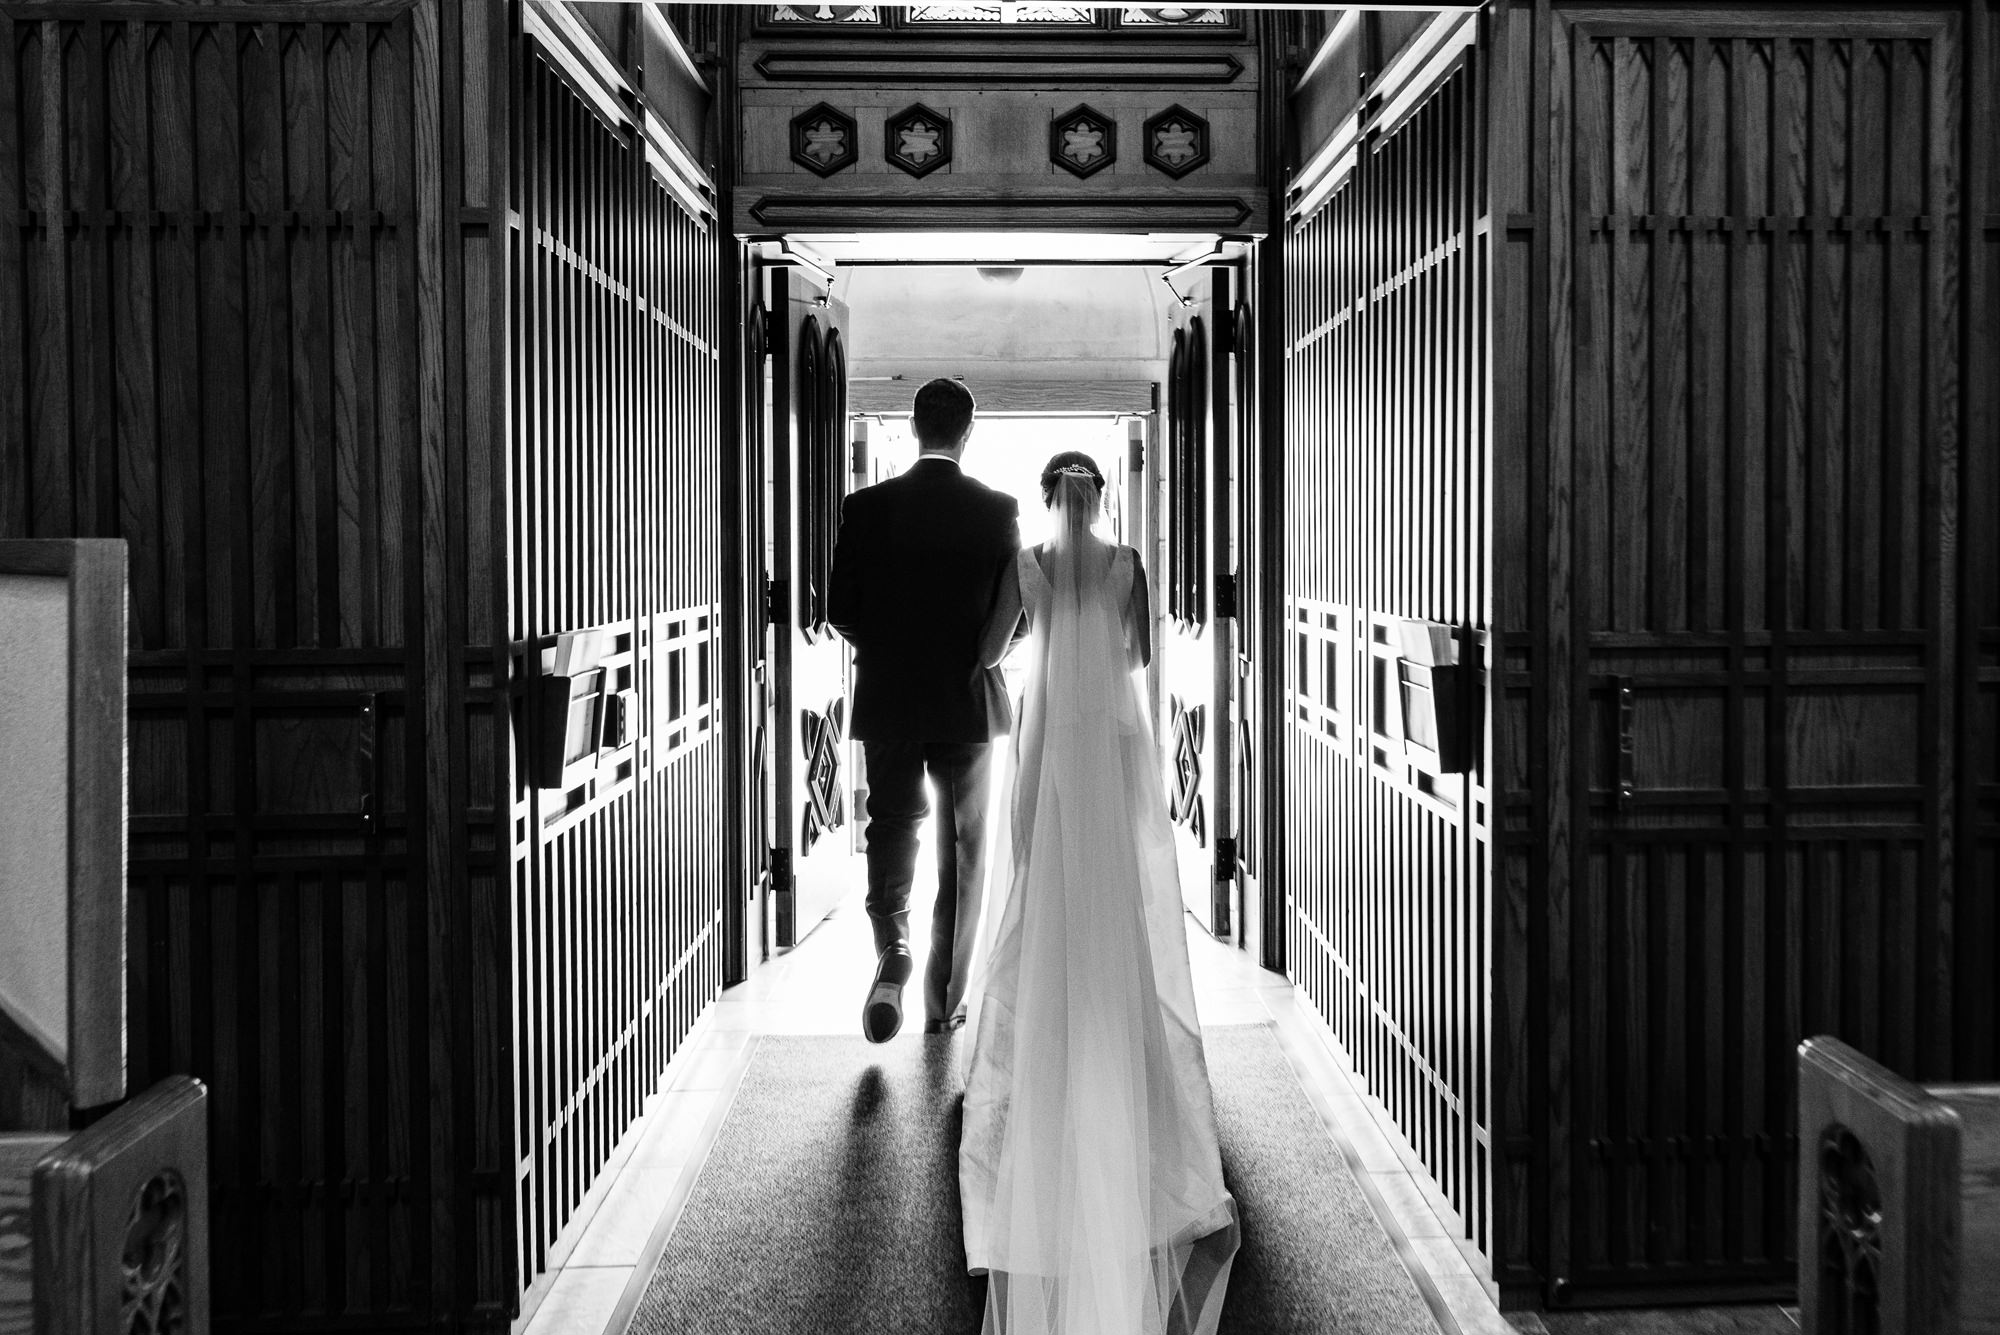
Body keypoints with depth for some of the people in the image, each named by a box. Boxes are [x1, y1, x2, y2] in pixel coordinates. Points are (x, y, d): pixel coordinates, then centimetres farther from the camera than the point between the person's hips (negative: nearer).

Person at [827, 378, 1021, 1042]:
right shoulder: (998, 510, -6)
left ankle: (892, 943, -13)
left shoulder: (866, 507, -5)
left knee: (891, 823, 14)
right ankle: (944, 1000, 16)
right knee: (962, 847, 11)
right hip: (969, 700, 0)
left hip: (888, 698, 0)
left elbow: (839, 608, -3)